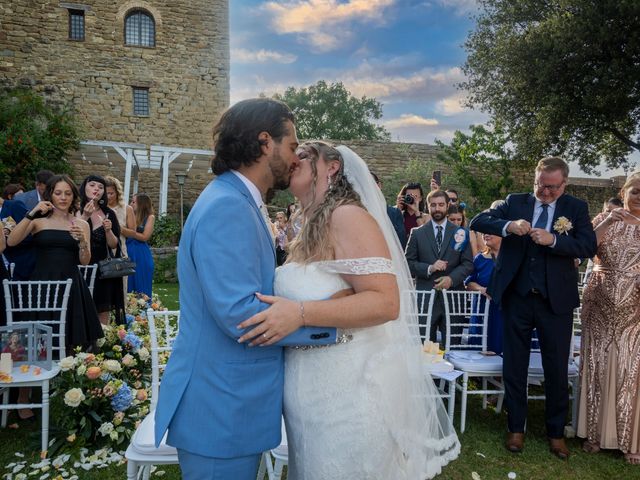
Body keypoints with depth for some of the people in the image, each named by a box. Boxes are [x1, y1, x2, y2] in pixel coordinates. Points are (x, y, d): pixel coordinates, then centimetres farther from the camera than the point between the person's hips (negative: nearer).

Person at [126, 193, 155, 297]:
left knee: (141, 289, 3)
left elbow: (144, 237, -8)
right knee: (129, 288, 7)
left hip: (141, 256, -4)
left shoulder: (150, 217, 0)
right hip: (128, 253, 4)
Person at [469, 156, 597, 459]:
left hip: (556, 300, 0)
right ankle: (516, 427, 29)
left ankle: (556, 432, 30)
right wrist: (509, 226, -22)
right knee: (514, 366, 11)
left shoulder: (576, 208, 3)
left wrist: (553, 240, -24)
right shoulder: (515, 202, 3)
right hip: (517, 298, 1)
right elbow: (478, 221, -5)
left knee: (557, 370, 10)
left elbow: (589, 246, -9)